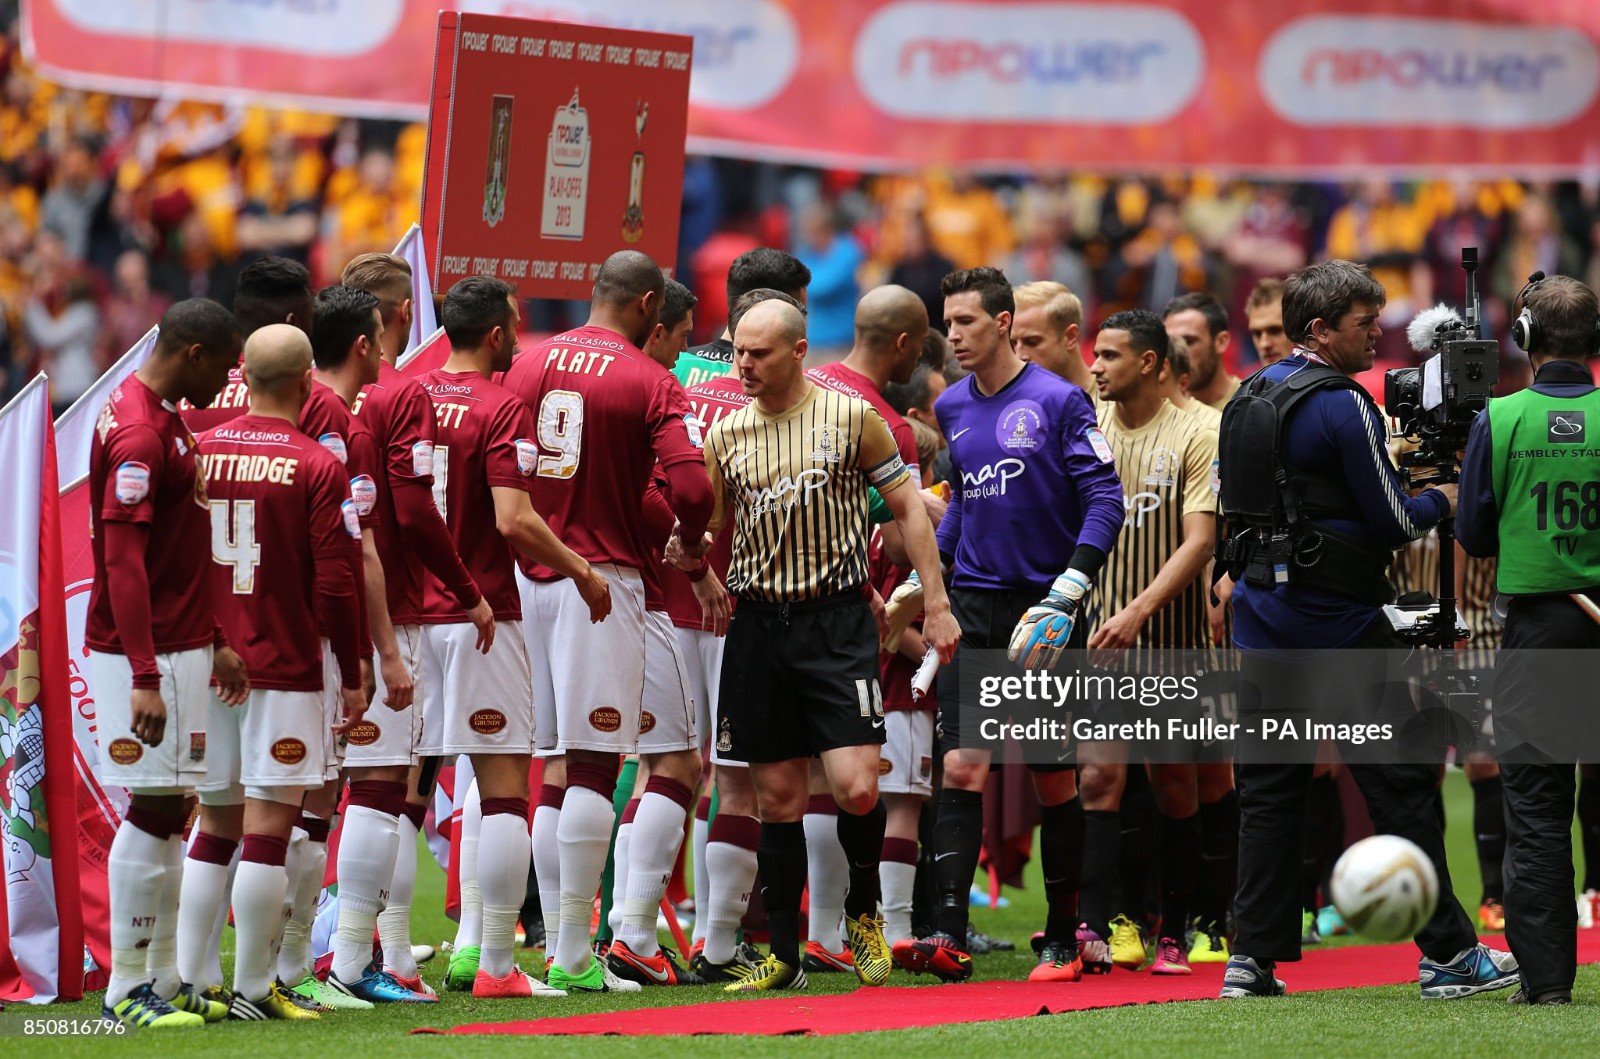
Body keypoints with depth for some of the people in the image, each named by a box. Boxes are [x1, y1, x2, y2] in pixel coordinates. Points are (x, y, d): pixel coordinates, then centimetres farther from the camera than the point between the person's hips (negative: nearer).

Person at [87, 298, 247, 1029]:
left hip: (177, 647, 10)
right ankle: (126, 989, -3)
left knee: (167, 814, 11)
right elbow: (123, 565, -22)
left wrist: (214, 644, 23)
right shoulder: (138, 436, -17)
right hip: (147, 657, -10)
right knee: (155, 811, -7)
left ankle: (163, 980, 16)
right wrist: (144, 679, -25)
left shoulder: (164, 421, 15)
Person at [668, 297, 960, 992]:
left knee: (856, 787, -13)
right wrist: (689, 552, -10)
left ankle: (863, 910, 13)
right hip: (758, 622, 3)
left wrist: (936, 603, -1)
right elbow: (713, 530, 14)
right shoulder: (725, 434, 7)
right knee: (778, 797, 4)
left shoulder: (849, 418, -1)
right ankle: (783, 956, 12)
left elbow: (907, 508, 4)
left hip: (836, 619, -3)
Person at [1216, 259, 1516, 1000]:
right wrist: (1439, 502, 5)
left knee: (1268, 787, 8)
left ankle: (1253, 957, 4)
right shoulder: (1341, 405, -13)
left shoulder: (1246, 399, 12)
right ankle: (1447, 953, 1)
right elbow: (1392, 521, -11)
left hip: (1264, 621, 8)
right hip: (1339, 625, -8)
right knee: (1399, 780, -2)